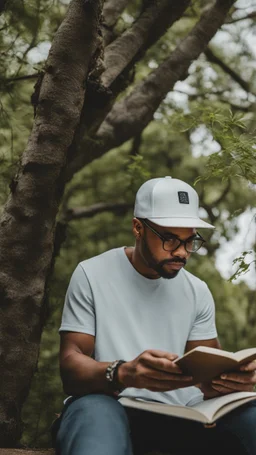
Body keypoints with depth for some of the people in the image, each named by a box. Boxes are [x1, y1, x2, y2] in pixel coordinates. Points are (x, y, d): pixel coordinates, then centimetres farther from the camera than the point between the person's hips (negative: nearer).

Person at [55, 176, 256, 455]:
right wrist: (123, 374, -32)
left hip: (178, 411, 3)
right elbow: (71, 368, -8)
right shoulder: (92, 275, -1)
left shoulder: (198, 291, 12)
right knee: (94, 411, -40)